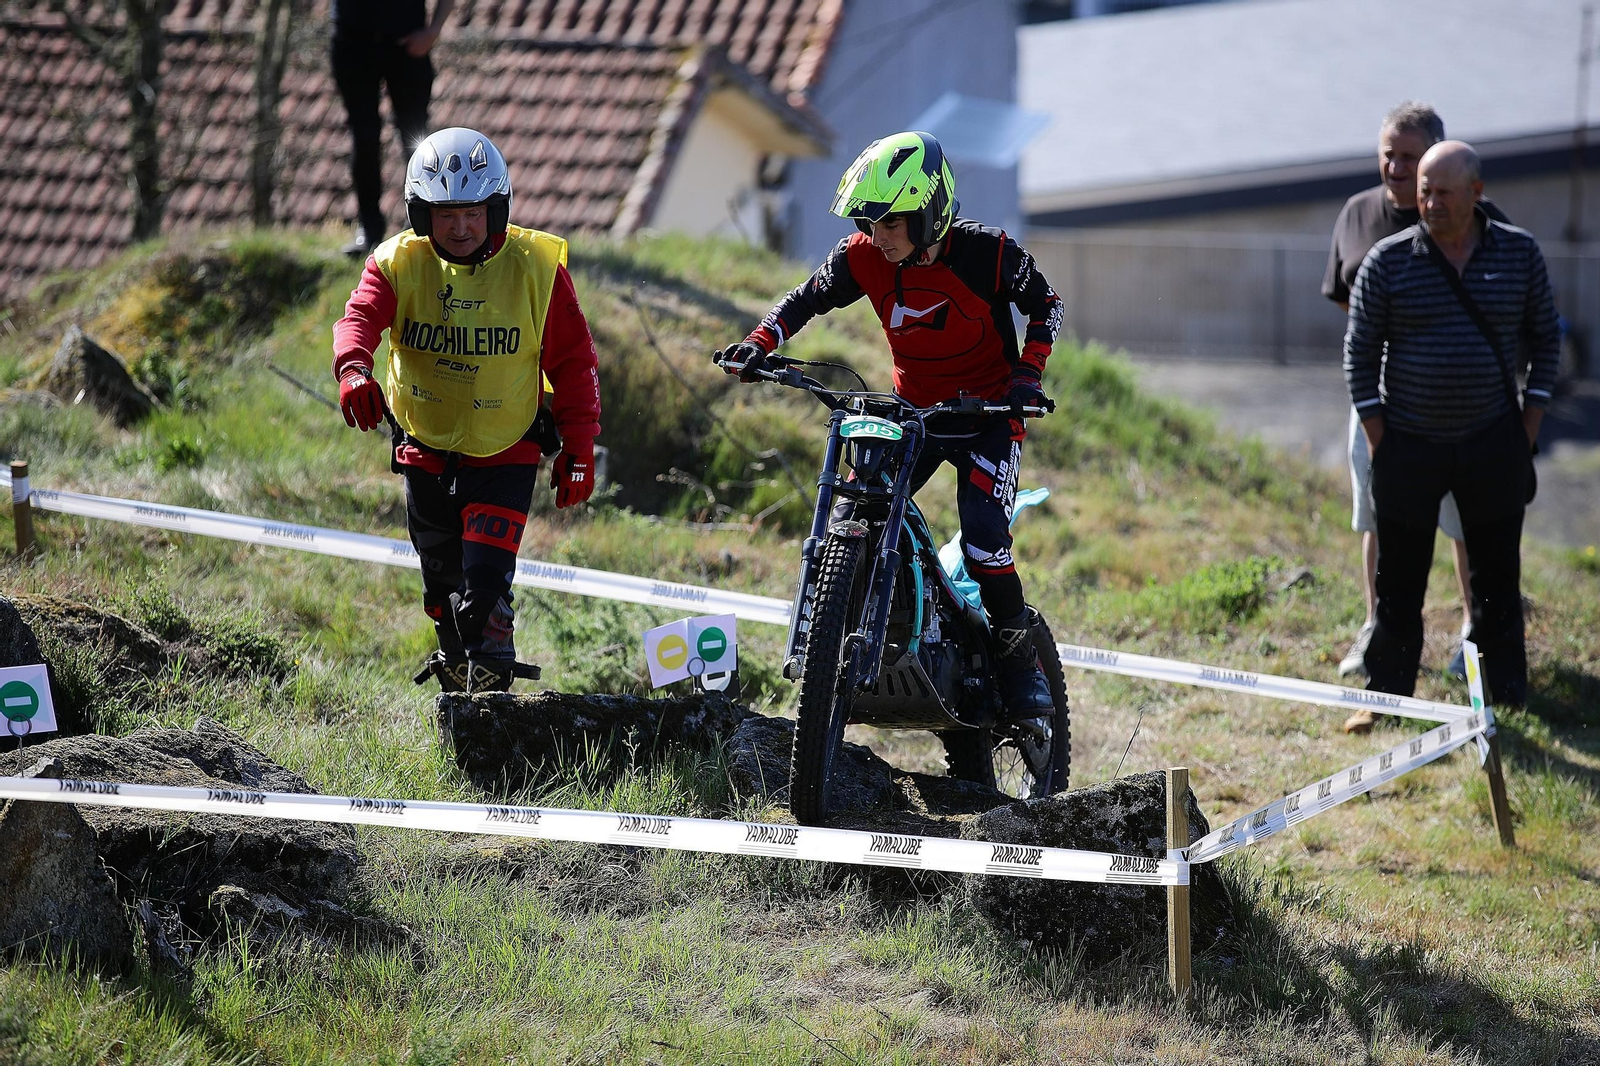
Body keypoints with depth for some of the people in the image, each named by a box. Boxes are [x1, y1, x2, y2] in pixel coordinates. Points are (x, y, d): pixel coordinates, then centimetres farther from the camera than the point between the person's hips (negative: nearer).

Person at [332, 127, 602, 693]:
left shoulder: (536, 266, -11)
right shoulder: (399, 263, -10)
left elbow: (571, 359, -4)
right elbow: (360, 318, -26)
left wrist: (579, 448, -5)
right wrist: (354, 371, -48)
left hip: (506, 455, -3)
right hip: (426, 450, 3)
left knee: (484, 589, -18)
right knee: (443, 589, 17)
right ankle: (457, 673, 42)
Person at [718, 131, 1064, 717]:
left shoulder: (987, 253, -22)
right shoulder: (864, 256, -13)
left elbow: (1044, 305, -6)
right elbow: (808, 299, 2)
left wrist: (1028, 376, -19)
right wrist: (760, 343, -15)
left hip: (989, 412, -4)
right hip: (912, 410, 4)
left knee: (983, 536, -22)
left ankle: (1019, 659, -3)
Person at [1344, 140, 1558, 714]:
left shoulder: (1519, 253, 0)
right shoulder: (1388, 260, -5)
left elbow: (1545, 337, 9)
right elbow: (1360, 352, 0)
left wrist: (1530, 424, 3)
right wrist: (1377, 441, -4)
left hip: (1493, 445, 1)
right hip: (1409, 446, -1)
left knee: (1497, 576, 7)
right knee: (1399, 583, 4)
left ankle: (1510, 702, 16)